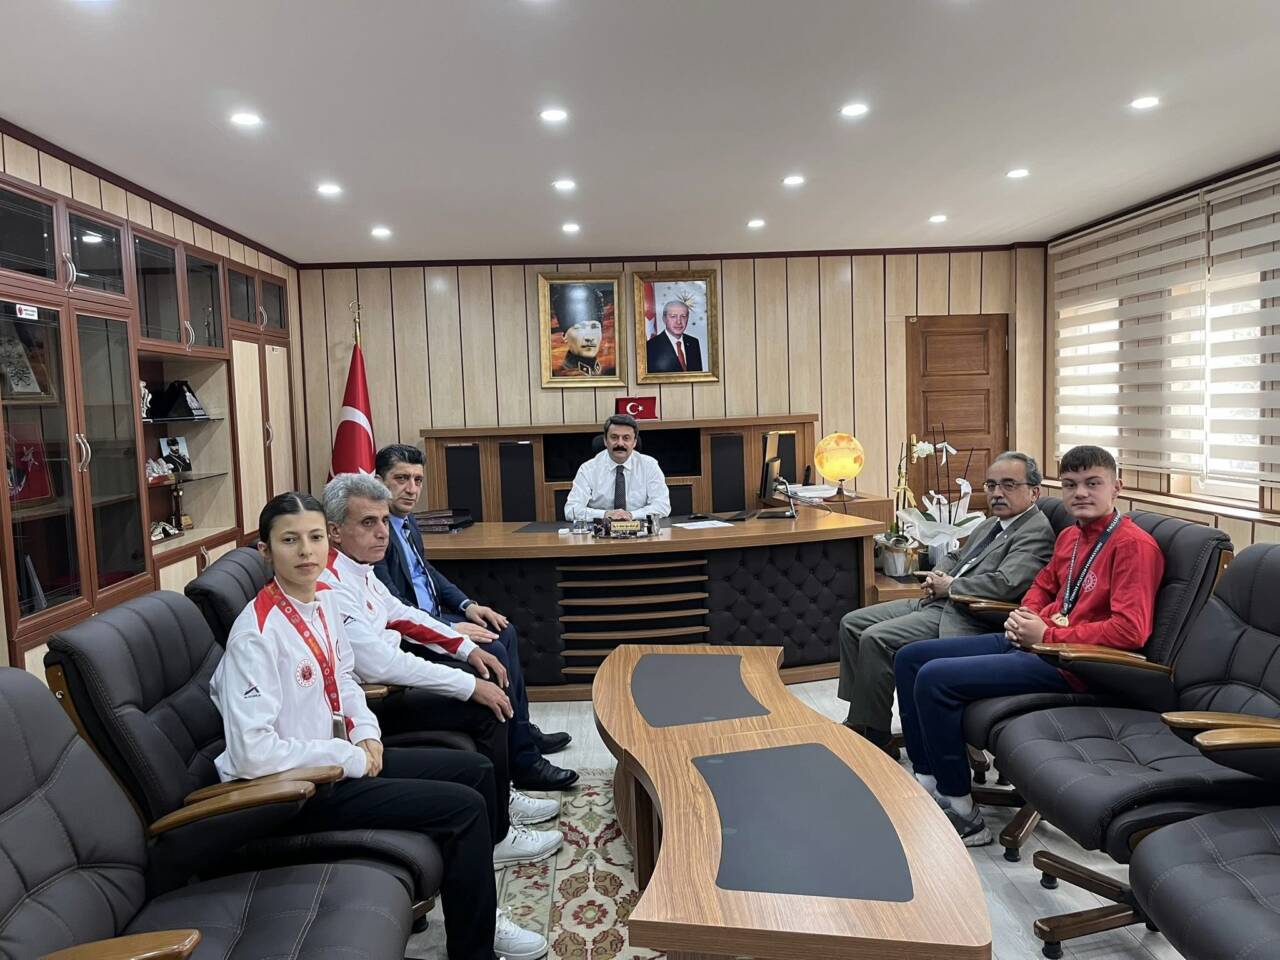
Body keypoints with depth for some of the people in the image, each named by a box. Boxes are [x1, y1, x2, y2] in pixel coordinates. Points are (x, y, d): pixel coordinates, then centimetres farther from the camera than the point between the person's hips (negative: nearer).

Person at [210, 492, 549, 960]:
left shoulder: (323, 598, 1)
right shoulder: (256, 634, -24)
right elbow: (251, 753, -28)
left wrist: (365, 734, -1)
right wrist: (349, 759, -20)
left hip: (338, 755, 9)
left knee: (476, 770, 9)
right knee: (464, 807, -14)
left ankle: (474, 906, 27)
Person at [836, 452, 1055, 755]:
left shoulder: (1036, 532, -12)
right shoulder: (992, 523, 18)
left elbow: (1005, 584, -26)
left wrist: (950, 586, -12)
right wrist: (936, 576, 6)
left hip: (964, 619, -10)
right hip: (935, 603, 10)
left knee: (876, 639, -24)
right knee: (852, 623, 4)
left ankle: (875, 738, -10)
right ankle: (858, 719, 10)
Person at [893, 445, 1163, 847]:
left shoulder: (1133, 543, -13)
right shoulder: (1070, 535, 13)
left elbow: (1130, 630, -22)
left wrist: (1047, 634, -16)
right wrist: (1025, 616, 6)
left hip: (1069, 662, -9)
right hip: (1028, 641, 10)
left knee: (934, 678, -22)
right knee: (909, 658, 5)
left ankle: (962, 814, -9)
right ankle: (927, 778, 9)